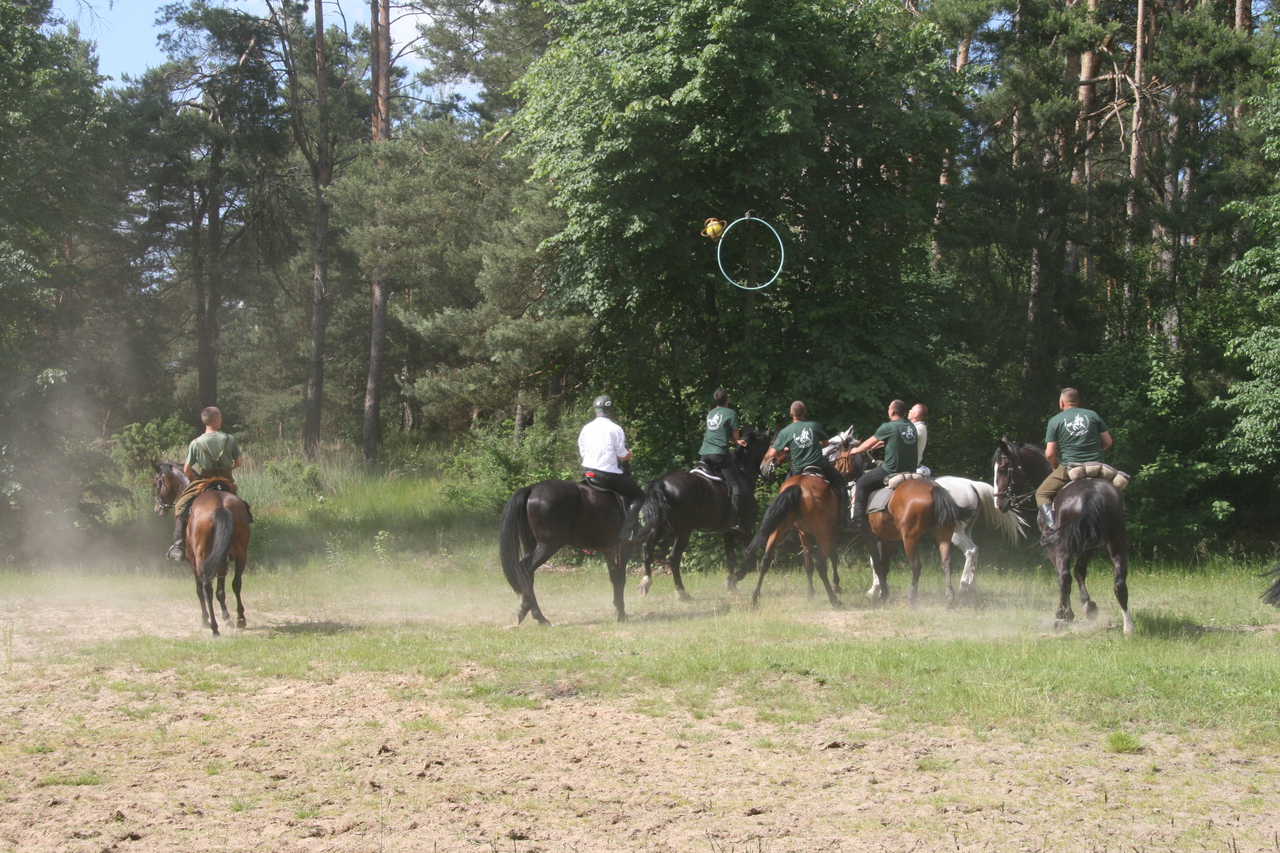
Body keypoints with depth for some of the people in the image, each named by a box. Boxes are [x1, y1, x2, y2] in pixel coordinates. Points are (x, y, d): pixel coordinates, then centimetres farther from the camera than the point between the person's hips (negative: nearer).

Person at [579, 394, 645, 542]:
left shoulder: (586, 429, 7)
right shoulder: (615, 429, -9)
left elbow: (582, 452, 13)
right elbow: (622, 456, -6)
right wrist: (629, 454, 17)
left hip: (587, 472, 6)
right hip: (608, 473, -6)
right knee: (638, 495, 6)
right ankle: (628, 532, -9)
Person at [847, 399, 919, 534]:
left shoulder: (888, 427, -11)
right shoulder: (911, 427, 9)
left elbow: (869, 443, 3)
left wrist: (856, 450, 22)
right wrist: (878, 445, 40)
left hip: (891, 471, -7)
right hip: (910, 471, 7)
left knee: (861, 484, 8)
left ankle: (858, 522, 3)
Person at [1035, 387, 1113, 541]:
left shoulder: (1055, 420, 0)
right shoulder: (1092, 415, 8)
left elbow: (1050, 453, -4)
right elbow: (1108, 442, 8)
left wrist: (1057, 467, 15)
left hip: (1069, 468, -3)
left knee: (1042, 494, 13)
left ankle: (1051, 526, -11)